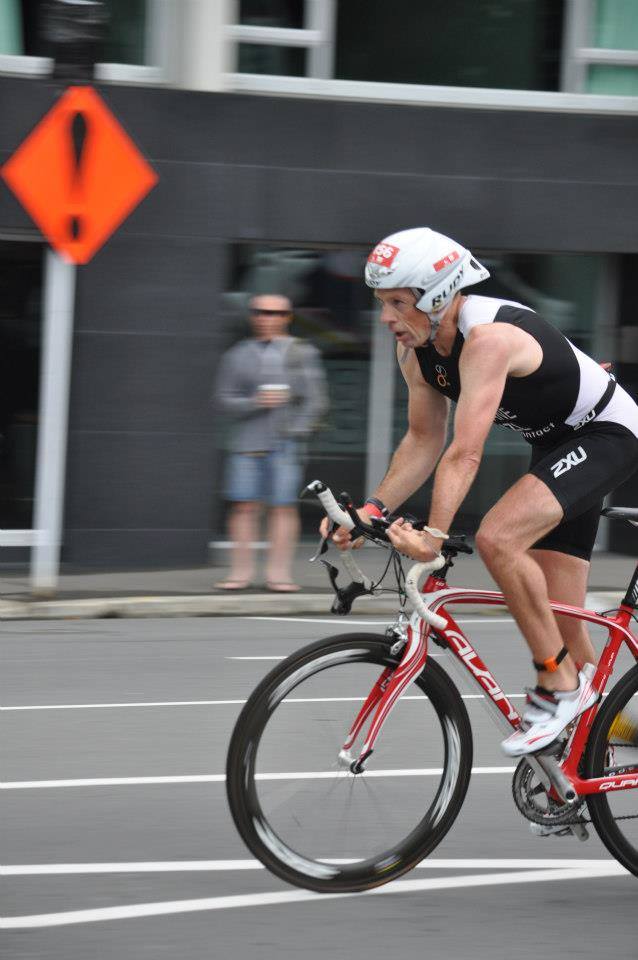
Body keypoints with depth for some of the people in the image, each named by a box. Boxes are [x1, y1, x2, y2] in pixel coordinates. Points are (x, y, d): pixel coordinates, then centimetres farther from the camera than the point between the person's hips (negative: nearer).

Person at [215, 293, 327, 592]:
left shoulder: (301, 353, 7)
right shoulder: (237, 356, 10)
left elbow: (314, 399, 5)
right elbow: (225, 400, 4)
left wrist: (295, 433, -7)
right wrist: (257, 402, -13)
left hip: (284, 444, -1)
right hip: (246, 443, 1)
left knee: (284, 506, -5)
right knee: (244, 506, -3)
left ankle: (279, 573, -2)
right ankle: (241, 571, 2)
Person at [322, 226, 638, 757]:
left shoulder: (489, 339, -32)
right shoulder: (416, 349, -6)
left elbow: (466, 455, -39)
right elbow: (424, 440, 1)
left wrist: (433, 536, -46)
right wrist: (372, 509, -12)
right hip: (555, 444, 9)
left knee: (497, 536, -29)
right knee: (560, 622, 8)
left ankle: (561, 683, -16)